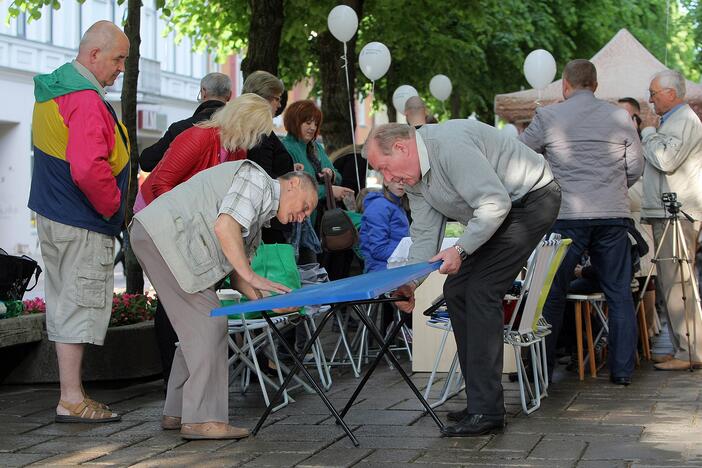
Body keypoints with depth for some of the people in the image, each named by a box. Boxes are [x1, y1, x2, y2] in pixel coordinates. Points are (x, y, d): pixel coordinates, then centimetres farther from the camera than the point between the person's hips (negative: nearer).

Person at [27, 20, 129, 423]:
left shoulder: (52, 89, 13)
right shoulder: (87, 102, -20)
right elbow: (88, 170, -31)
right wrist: (112, 207, -13)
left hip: (53, 217, 10)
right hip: (83, 224, -10)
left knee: (65, 306, 14)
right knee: (79, 307, -4)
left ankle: (71, 394, 22)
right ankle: (72, 400, 2)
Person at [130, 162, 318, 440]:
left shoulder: (259, 218, 26)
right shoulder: (257, 179, -4)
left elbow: (237, 275, 20)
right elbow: (224, 226, -20)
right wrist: (251, 276, -16)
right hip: (166, 232, -11)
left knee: (197, 327, 15)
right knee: (209, 324, -10)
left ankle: (176, 413, 19)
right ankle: (202, 419, -10)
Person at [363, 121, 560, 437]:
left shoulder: (451, 146, -28)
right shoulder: (412, 176, 4)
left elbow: (495, 203, -32)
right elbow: (424, 232, 6)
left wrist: (460, 250, -30)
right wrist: (409, 283, -5)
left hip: (531, 200, -10)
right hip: (499, 209, 10)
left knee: (481, 291, -18)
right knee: (456, 291, 7)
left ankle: (486, 412, -17)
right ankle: (481, 401, 12)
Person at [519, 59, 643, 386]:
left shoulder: (547, 117, -2)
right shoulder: (620, 117, 5)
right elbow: (635, 168, 9)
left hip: (566, 215, -2)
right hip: (613, 215, 2)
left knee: (552, 294, 7)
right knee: (619, 294, 10)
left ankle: (541, 369, 9)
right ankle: (622, 369, 12)